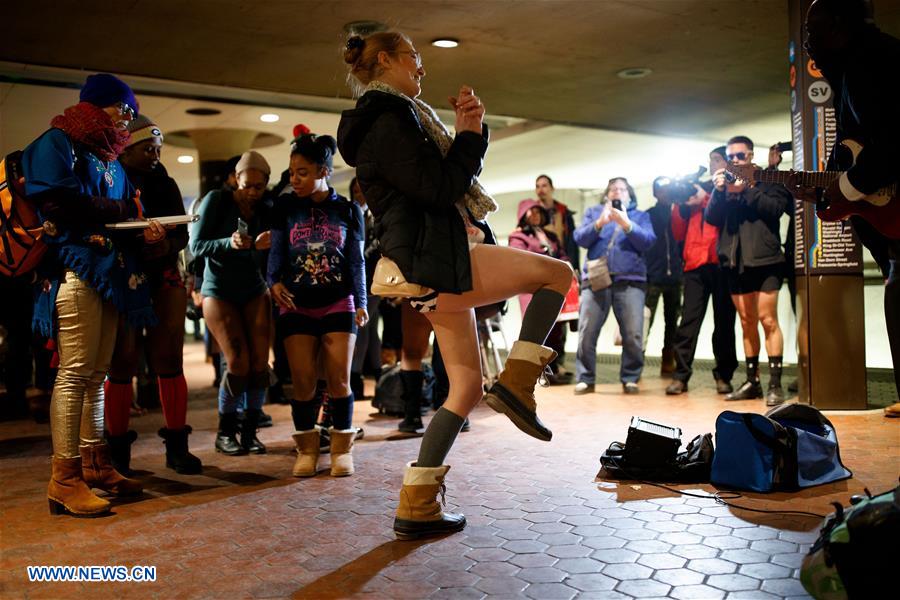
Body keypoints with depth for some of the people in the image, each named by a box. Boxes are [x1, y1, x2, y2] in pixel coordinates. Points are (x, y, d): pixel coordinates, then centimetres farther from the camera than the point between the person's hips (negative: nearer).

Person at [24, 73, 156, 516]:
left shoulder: (108, 156, 24)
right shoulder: (57, 143, 0)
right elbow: (56, 201, -14)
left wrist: (142, 230, 2)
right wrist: (118, 210, -4)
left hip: (109, 272, 8)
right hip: (75, 270, -8)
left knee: (96, 374, 8)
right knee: (75, 373, -11)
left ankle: (94, 464, 14)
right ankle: (64, 479, -8)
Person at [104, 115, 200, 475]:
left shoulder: (165, 183, 10)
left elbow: (182, 233, 5)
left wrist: (166, 245, -17)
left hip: (163, 275, 3)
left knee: (169, 360, -3)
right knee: (123, 362, -5)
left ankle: (177, 447, 5)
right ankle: (118, 453, 8)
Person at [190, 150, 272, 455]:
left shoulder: (264, 210, 4)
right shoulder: (216, 200, -8)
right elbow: (196, 245, -12)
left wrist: (264, 246, -18)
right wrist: (230, 243, -28)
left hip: (254, 290, 4)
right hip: (219, 290, -4)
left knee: (260, 362, -7)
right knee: (239, 363, -12)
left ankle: (250, 432, 7)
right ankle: (225, 433, 7)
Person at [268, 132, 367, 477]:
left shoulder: (347, 210, 4)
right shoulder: (286, 208, 6)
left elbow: (356, 261, 5)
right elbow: (277, 251, 2)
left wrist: (361, 303, -1)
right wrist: (275, 281, -17)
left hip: (338, 304, 0)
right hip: (296, 306, 1)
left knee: (339, 379, -3)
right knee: (303, 380, -1)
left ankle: (342, 448, 9)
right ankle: (306, 449, 11)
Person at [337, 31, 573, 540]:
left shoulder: (388, 116, 24)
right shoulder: (389, 117, -8)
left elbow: (452, 174, 24)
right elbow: (441, 187, -16)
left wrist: (471, 126, 10)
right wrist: (470, 134, -4)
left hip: (429, 269, 10)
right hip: (432, 260, -10)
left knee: (467, 388, 11)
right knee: (558, 273, -3)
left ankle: (416, 508, 15)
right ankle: (517, 383, -6)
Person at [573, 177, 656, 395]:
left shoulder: (640, 216, 20)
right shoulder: (593, 212, 22)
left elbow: (648, 241, 2)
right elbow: (580, 239, 6)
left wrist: (627, 224, -11)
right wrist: (599, 223, -10)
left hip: (630, 280, 0)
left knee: (633, 334, -8)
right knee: (586, 332, -8)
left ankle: (630, 379, 3)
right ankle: (585, 379, 0)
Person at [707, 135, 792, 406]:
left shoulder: (768, 179, 5)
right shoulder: (723, 184, 15)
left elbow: (776, 208, -11)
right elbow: (712, 218, 4)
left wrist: (745, 190, -16)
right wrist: (719, 191, -11)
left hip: (764, 260, -4)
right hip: (735, 262, 4)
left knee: (768, 319, -8)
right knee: (747, 322, 10)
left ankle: (775, 384, -5)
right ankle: (752, 381, 16)